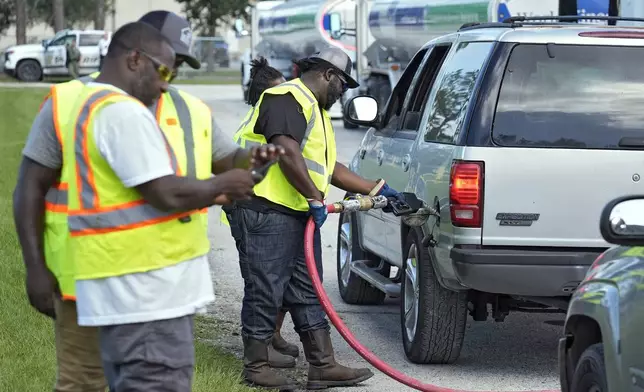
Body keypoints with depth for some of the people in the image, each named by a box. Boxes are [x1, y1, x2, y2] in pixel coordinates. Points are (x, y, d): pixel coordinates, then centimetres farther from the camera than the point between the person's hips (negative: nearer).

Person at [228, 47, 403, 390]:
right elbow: (287, 153, -24)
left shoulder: (316, 110, 24)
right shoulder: (287, 100, -11)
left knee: (307, 294, 9)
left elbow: (329, 168, 28)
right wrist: (315, 198, -21)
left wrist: (377, 190, 24)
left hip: (298, 214, 11)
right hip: (265, 211, -11)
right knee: (265, 291, -4)